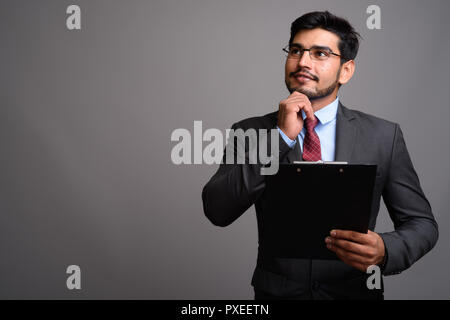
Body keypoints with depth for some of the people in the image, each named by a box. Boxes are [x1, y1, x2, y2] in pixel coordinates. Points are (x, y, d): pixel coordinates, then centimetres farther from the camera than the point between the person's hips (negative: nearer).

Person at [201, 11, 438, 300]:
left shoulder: (384, 135, 0)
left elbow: (422, 223, 4)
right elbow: (216, 211, -11)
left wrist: (385, 251, -17)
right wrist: (281, 138, -15)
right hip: (276, 292, 0)